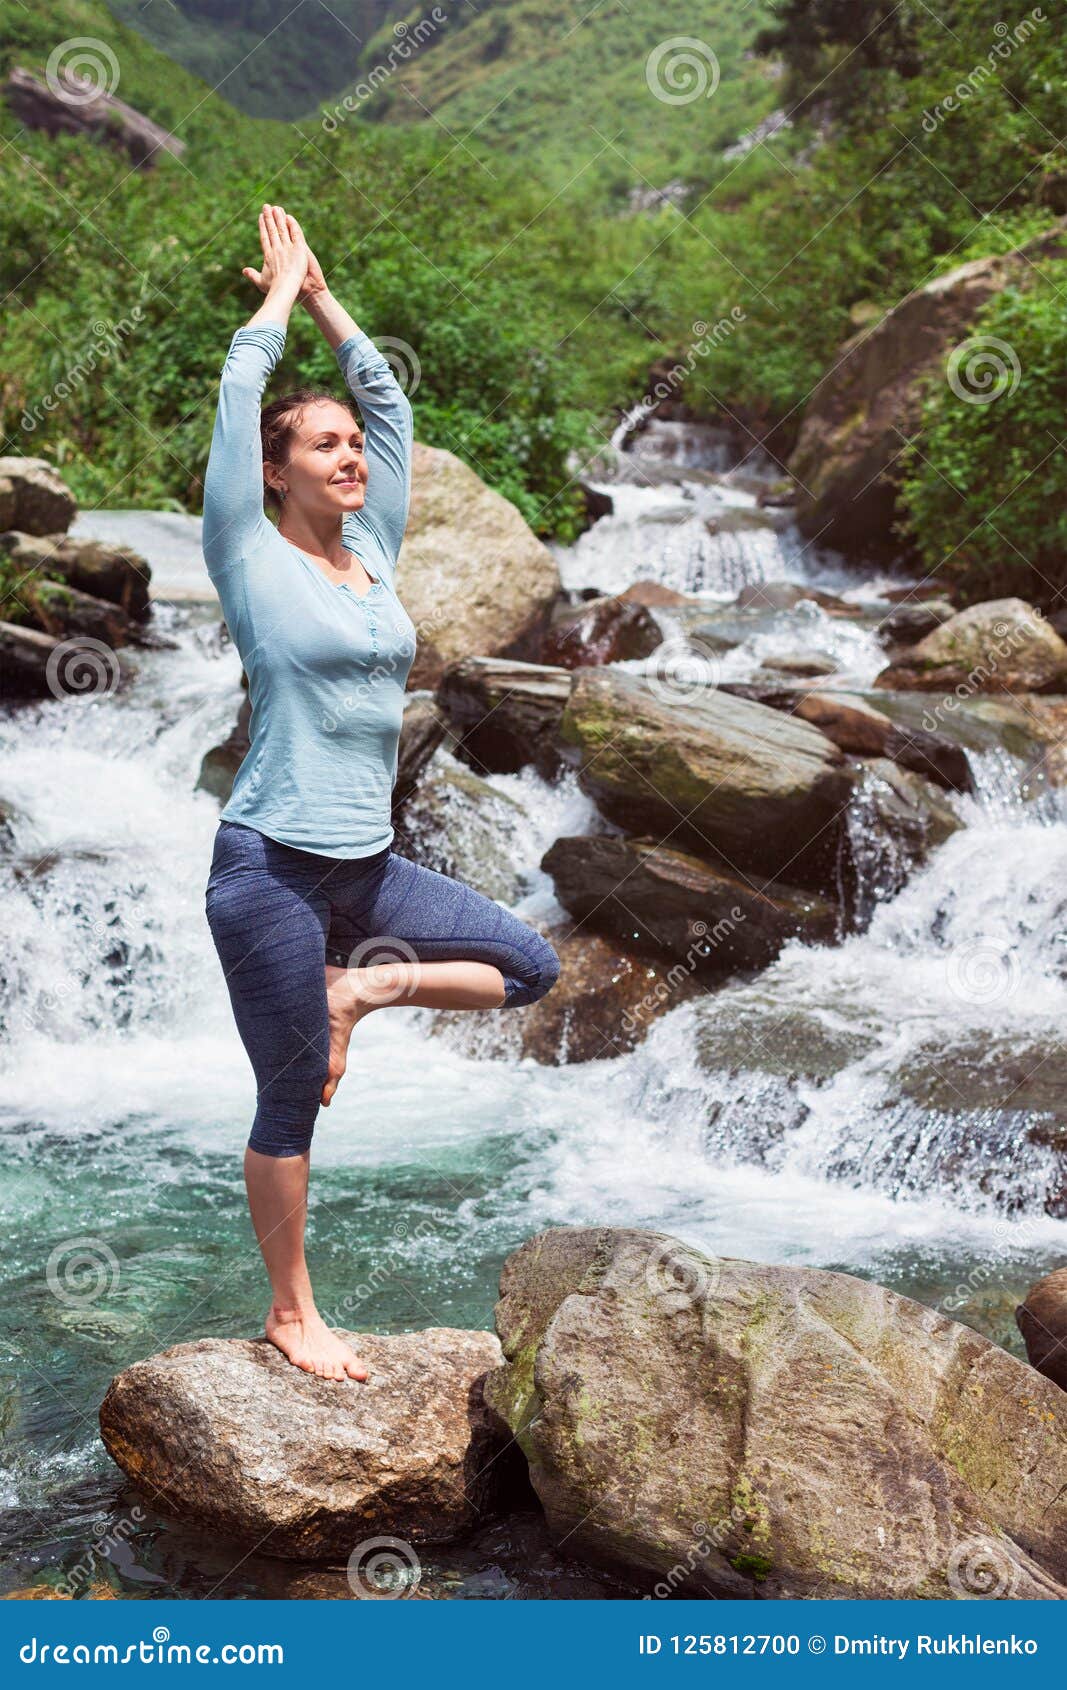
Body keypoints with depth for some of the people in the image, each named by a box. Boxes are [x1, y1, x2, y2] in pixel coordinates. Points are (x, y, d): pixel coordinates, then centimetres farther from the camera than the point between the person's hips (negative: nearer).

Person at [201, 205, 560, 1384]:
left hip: (371, 866, 7)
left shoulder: (373, 554, 9)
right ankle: (290, 1315, 18)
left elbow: (386, 398, 15)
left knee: (530, 969, 5)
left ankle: (357, 989, 14)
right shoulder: (251, 559, -6)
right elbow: (240, 393, -6)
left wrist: (325, 297, 18)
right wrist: (282, 290, 8)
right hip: (274, 867, -6)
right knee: (290, 1098, 2)